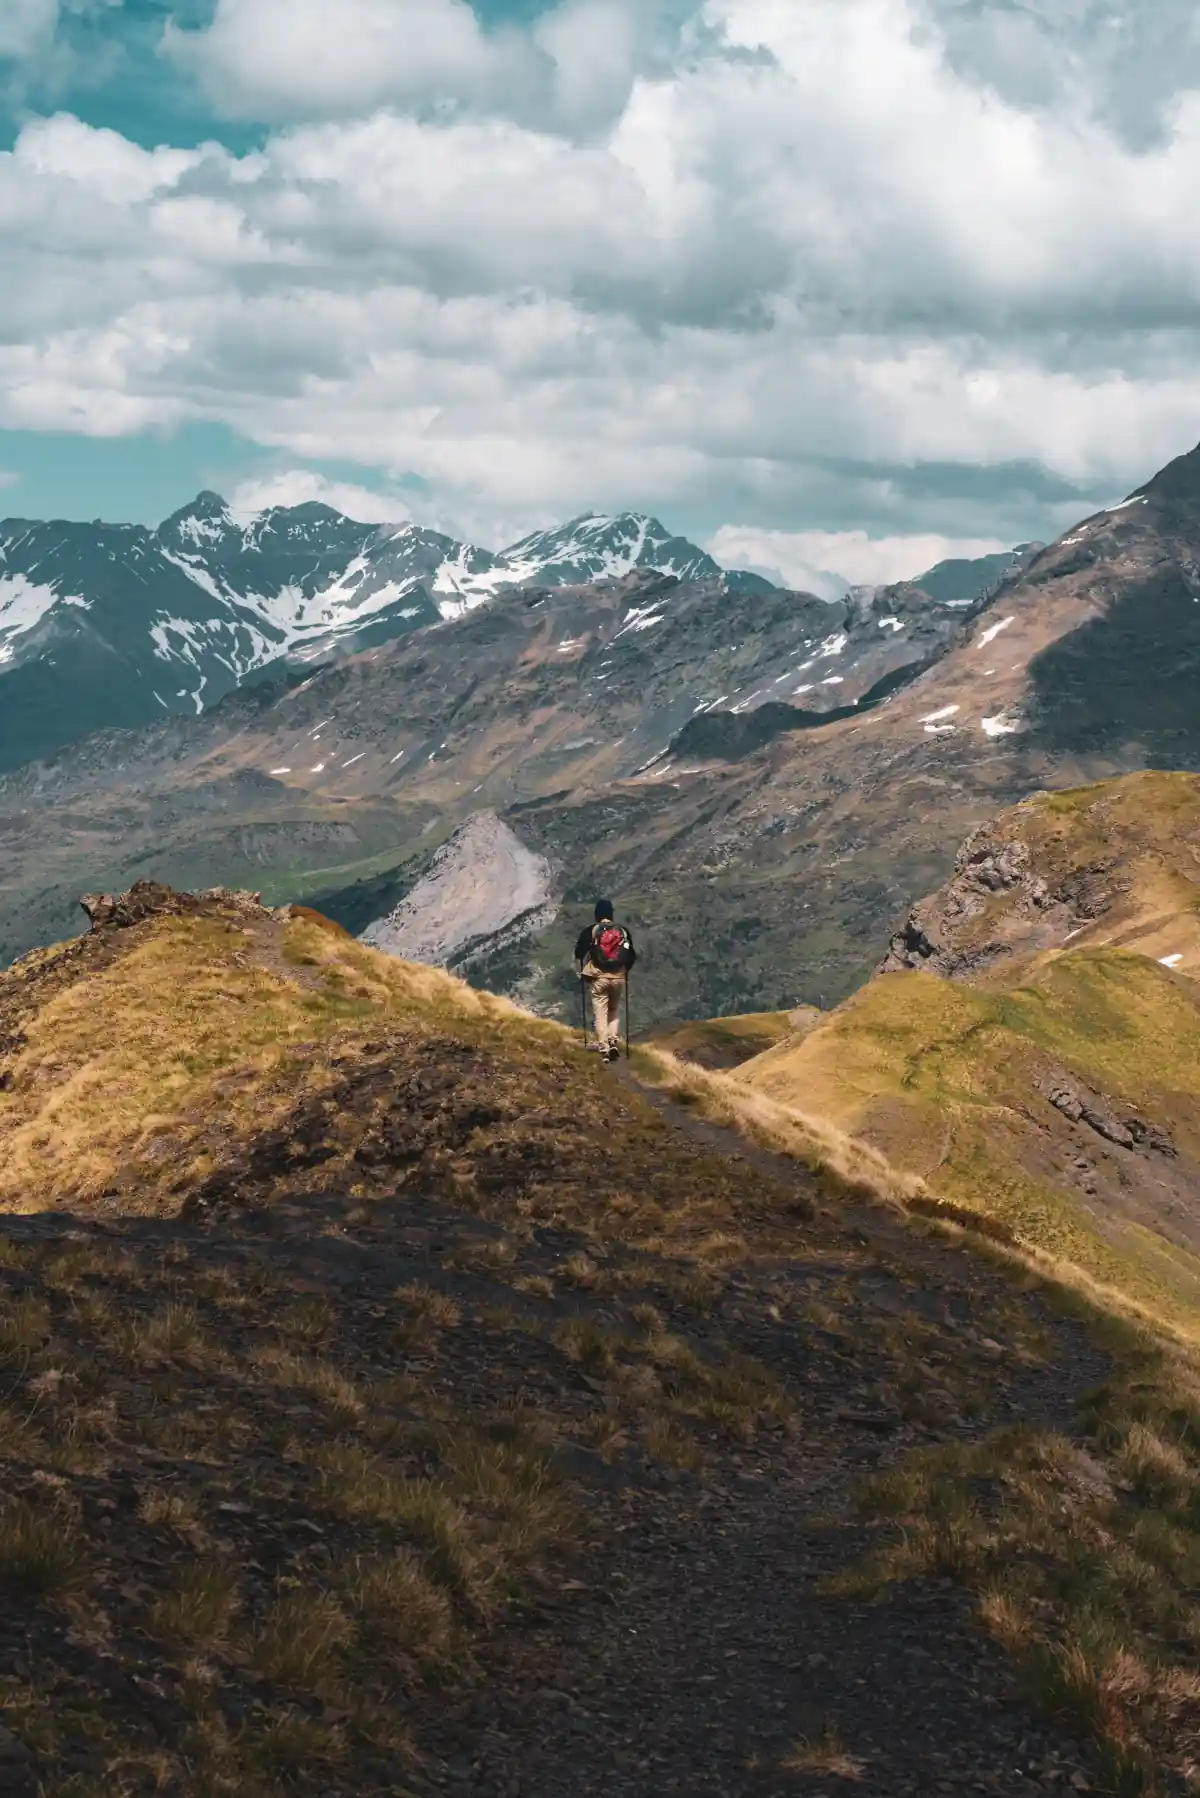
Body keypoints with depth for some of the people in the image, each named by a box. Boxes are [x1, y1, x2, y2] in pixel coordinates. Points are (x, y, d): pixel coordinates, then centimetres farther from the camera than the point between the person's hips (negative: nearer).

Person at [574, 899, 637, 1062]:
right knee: (615, 1010, 18)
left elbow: (579, 952, -3)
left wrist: (584, 969, 16)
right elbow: (632, 955, 10)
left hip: (599, 977, -2)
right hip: (619, 977, 2)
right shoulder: (623, 931, 5)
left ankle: (603, 1047, -6)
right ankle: (614, 1041, 1)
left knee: (600, 1012, 2)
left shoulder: (590, 930, -3)